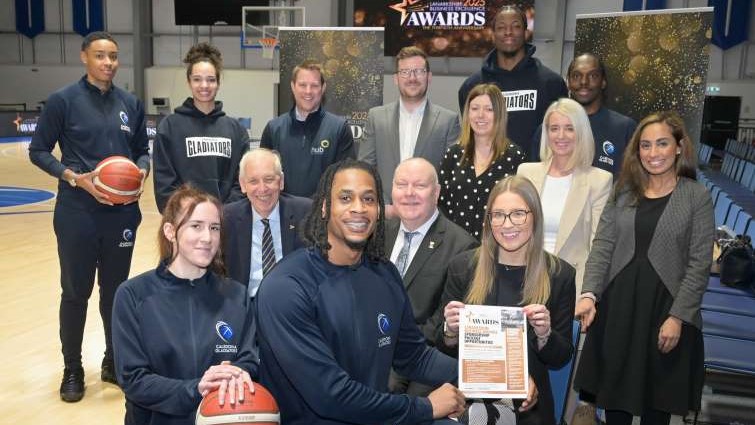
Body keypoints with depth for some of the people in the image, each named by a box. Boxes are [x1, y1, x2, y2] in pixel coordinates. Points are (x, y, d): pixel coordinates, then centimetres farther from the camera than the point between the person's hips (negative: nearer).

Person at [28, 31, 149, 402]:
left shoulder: (131, 104, 7)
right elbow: (38, 151, -2)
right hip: (77, 213, -3)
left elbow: (142, 150, 14)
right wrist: (75, 177, -16)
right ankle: (72, 369, 22)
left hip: (122, 212, 3)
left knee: (116, 289, 12)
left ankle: (114, 361, 28)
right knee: (76, 292, 6)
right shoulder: (63, 100, -4)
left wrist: (142, 170, -8)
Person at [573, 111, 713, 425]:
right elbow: (602, 247, 0)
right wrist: (589, 294, -14)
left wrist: (678, 317, -13)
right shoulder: (623, 193, 7)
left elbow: (699, 264, -5)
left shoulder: (697, 197, -1)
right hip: (617, 306, 2)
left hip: (666, 308, -2)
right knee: (614, 393, 11)